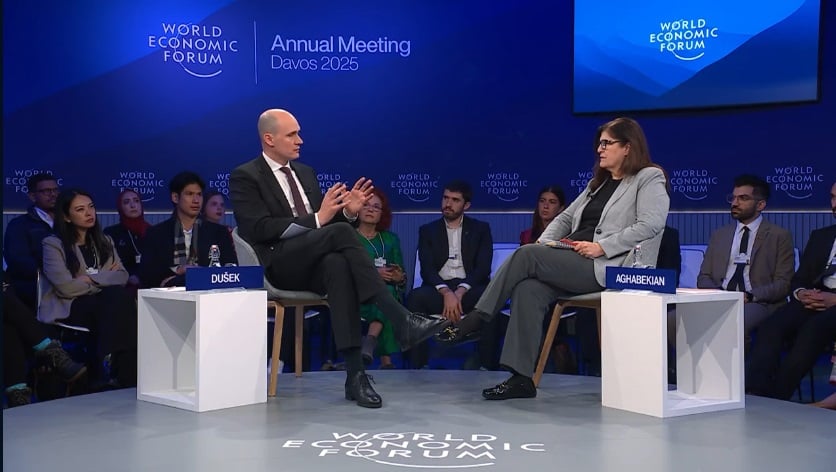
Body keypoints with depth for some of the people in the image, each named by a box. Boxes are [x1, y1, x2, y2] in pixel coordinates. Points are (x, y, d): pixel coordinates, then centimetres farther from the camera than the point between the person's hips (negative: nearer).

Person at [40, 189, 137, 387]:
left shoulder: (104, 242, 22)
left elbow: (122, 277, 6)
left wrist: (91, 278, -8)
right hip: (68, 310, -4)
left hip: (106, 304, 5)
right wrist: (105, 278, 2)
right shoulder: (53, 244, 5)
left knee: (121, 297, -32)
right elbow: (66, 287, -8)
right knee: (117, 297, -33)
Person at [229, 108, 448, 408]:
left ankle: (355, 373, -40)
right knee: (341, 233, -32)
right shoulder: (245, 177, 2)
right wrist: (317, 219, -20)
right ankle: (402, 322, -36)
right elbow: (261, 228, -12)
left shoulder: (305, 173, 22)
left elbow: (327, 221, 22)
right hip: (280, 264, -5)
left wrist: (347, 211, -1)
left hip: (316, 263, 5)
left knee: (338, 263, -35)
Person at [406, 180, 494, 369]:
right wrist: (447, 292, -19)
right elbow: (427, 269, 1)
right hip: (439, 289, 1)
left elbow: (483, 268, 1)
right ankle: (418, 366, -30)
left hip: (469, 288, 0)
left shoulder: (481, 229, 14)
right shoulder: (428, 231, 16)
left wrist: (460, 292, -17)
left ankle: (487, 365, -30)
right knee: (415, 297, -33)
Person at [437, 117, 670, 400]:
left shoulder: (649, 178, 2)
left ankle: (474, 321, -14)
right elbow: (565, 218, 23)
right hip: (572, 262, 7)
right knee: (528, 288, -23)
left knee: (526, 256, -23)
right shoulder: (598, 183, 26)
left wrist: (601, 246, -19)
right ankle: (521, 378, -24)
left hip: (608, 267, -7)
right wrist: (544, 243, 3)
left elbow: (650, 224, -13)